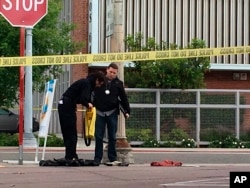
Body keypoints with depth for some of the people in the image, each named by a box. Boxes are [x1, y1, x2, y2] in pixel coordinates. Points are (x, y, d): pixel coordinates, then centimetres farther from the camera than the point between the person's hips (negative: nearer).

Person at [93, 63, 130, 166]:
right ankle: (97, 158, 6)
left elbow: (123, 98, 8)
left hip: (112, 113, 0)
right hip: (100, 112, 0)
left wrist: (127, 111, 3)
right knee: (98, 137, 1)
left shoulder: (118, 83, 5)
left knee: (112, 137, 5)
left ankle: (112, 158, 9)